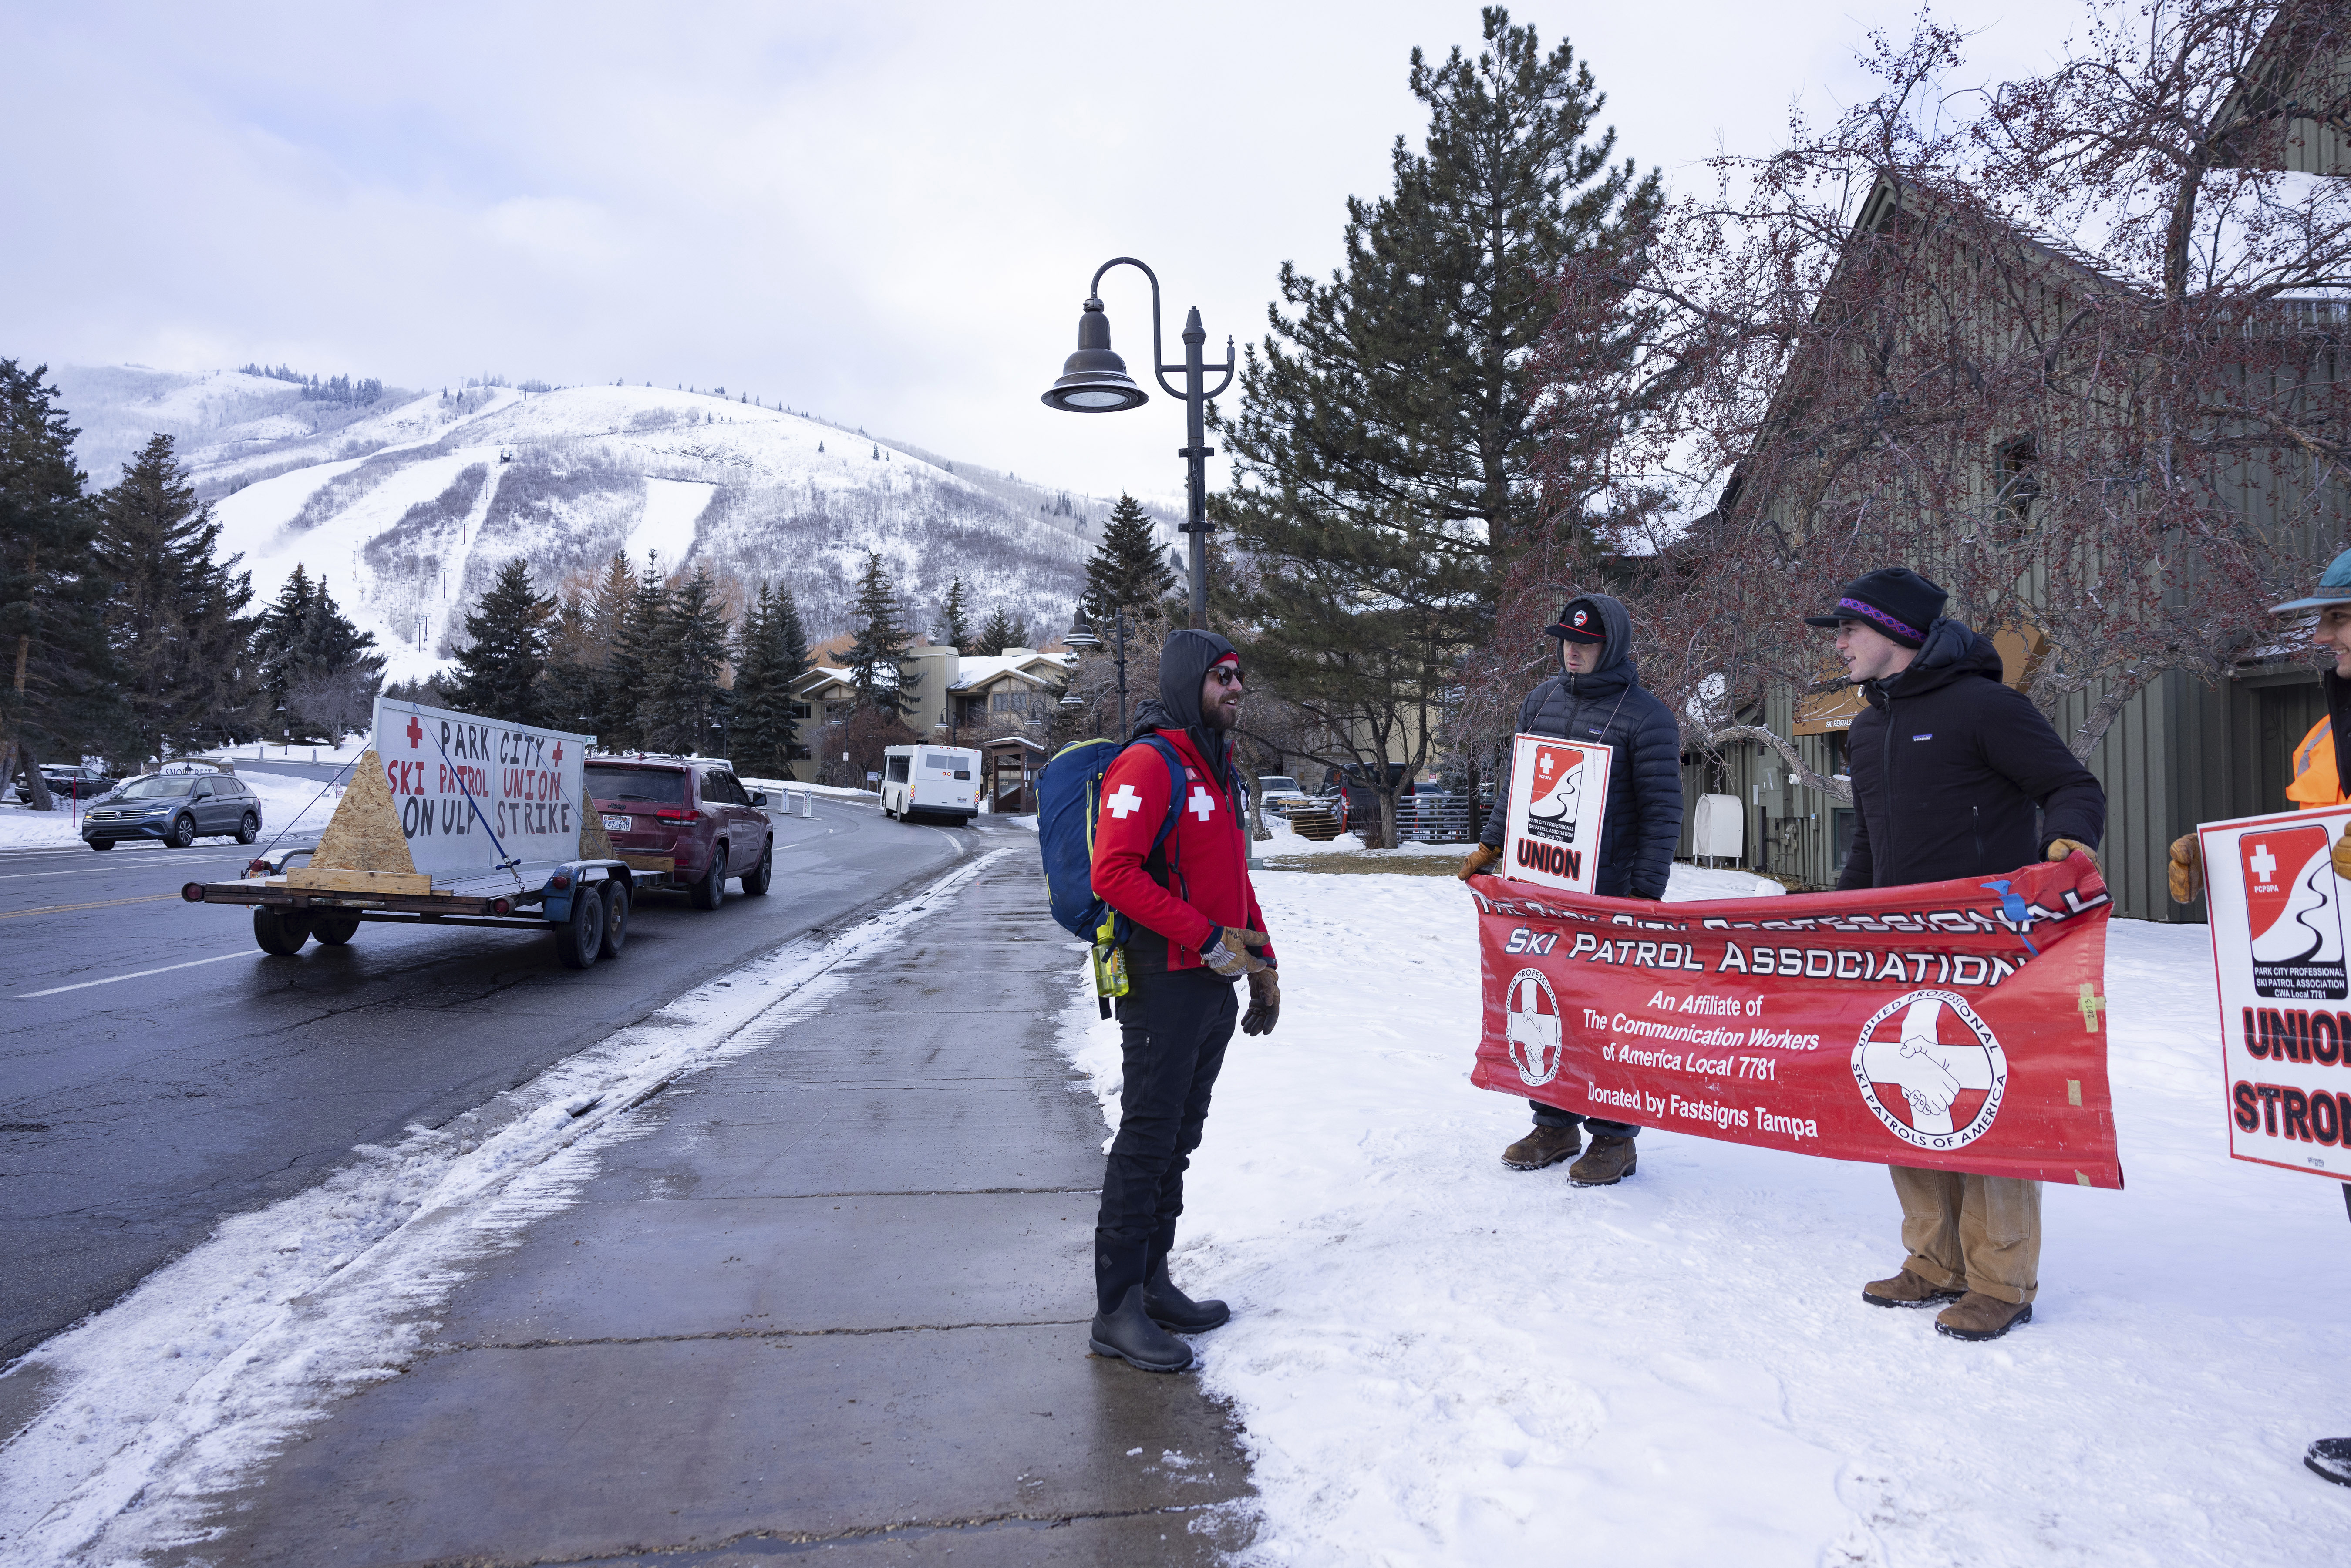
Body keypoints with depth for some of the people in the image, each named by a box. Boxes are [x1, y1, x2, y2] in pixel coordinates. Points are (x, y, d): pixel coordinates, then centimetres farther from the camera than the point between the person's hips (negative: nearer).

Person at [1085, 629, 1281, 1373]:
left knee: (1179, 1140, 14)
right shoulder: (1148, 766, -12)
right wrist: (1209, 939, -20)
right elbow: (1115, 874, -21)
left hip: (1214, 986, 9)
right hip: (1164, 984, -9)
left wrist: (1261, 964, 18)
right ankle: (1117, 1310, 6)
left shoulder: (1220, 769, 17)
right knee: (1146, 1142, -3)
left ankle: (1151, 1282, 25)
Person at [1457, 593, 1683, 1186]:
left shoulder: (1645, 717, -6)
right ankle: (1555, 1124, 23)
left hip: (1606, 893, -5)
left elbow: (1662, 813, -7)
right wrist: (1488, 847, 14)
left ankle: (1614, 1137, 13)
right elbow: (1516, 781, 20)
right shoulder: (1542, 700, 11)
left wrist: (1645, 893, -11)